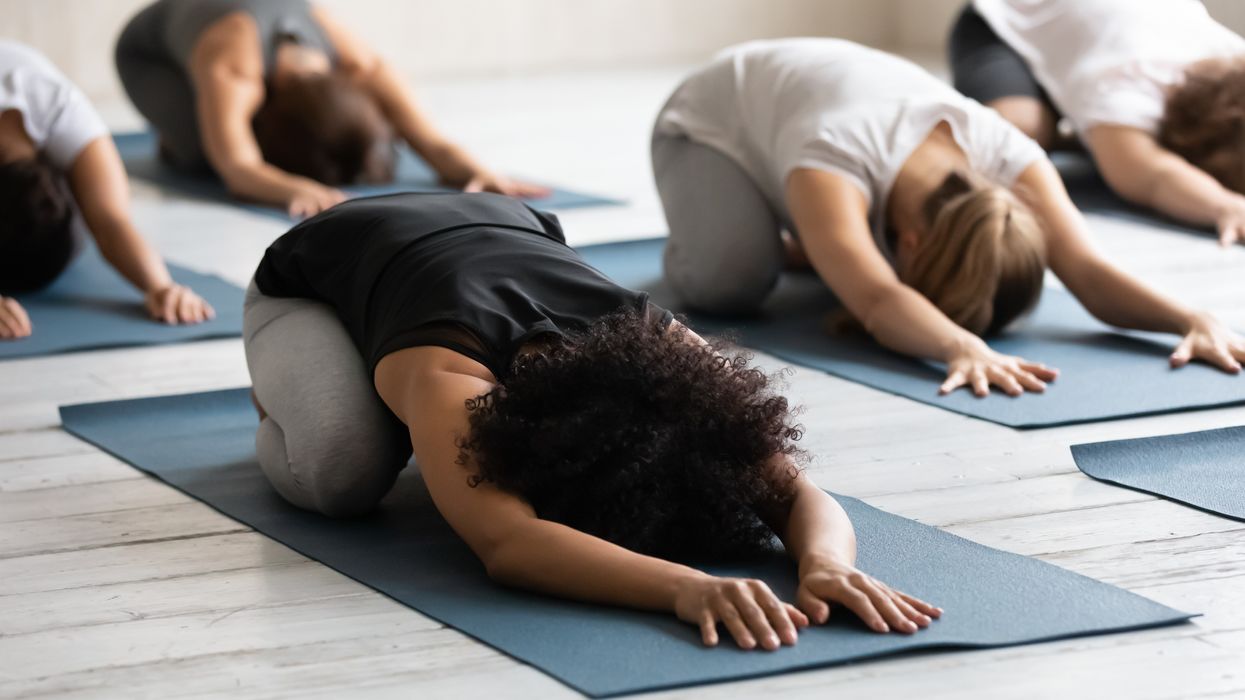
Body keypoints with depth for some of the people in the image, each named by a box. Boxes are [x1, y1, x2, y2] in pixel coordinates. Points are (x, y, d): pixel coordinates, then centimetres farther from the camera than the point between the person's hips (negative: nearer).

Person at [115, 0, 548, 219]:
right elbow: (238, 169, -61)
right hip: (153, 50, -4)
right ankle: (176, 141, 6)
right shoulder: (232, 71, -48)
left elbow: (431, 141, -37)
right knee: (204, 152, -31)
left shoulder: (359, 67, -35)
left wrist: (476, 173, -58)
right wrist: (300, 190, -80)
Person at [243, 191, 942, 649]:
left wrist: (827, 562, -68)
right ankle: (286, 403, 4)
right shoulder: (442, 380, -50)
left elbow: (801, 494, -43)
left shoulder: (666, 354, -37)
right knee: (343, 468, -34)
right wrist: (684, 585, -82)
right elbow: (505, 542, -67)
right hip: (317, 277, -4)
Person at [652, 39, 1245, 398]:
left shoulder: (1006, 156, -35)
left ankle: (813, 236, 18)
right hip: (715, 122, -5)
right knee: (730, 277, -34)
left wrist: (1196, 320, -60)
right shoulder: (834, 159, -49)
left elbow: (1088, 270, -42)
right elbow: (878, 301, -62)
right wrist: (964, 348, -82)